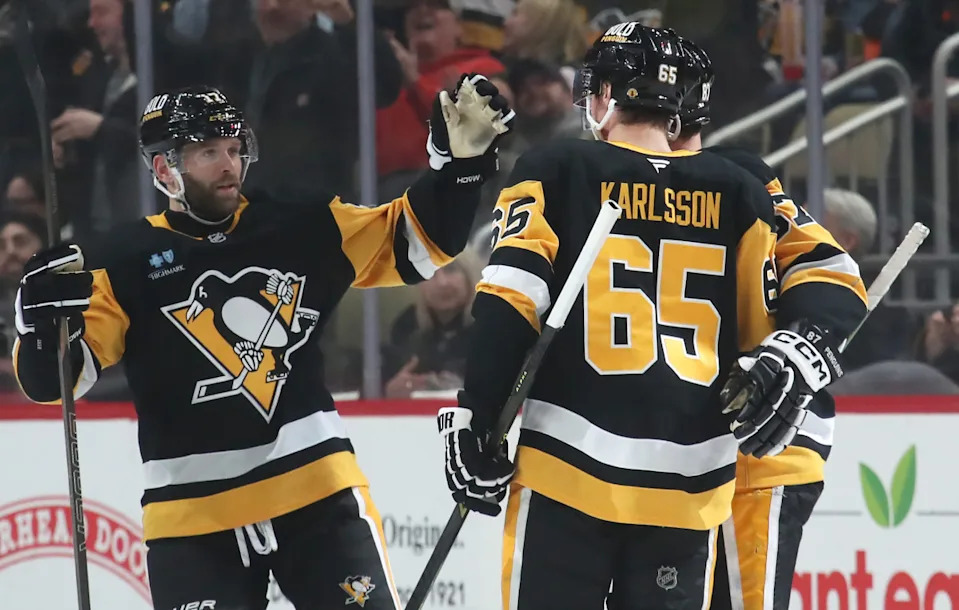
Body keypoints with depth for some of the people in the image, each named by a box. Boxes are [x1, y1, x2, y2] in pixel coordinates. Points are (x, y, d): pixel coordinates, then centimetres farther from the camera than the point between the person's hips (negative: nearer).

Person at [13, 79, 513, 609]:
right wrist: (43, 319, -25)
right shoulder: (128, 262, -1)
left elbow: (413, 243, 12)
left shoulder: (299, 229, 6)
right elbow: (52, 378, -4)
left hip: (317, 488, 2)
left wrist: (461, 158, -2)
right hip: (192, 513, -2)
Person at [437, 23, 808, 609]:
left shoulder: (555, 172, 1)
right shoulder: (740, 194, 7)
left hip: (566, 474, -2)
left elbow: (509, 303, -7)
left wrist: (476, 421, -4)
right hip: (689, 487, 2)